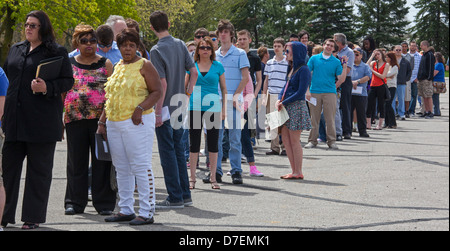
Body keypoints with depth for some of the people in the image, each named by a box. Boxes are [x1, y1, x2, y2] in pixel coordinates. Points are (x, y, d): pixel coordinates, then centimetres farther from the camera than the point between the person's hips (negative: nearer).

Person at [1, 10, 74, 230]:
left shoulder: (57, 52, 0)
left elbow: (67, 81, -4)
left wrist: (47, 87, -20)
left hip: (42, 119, -5)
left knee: (39, 169, 2)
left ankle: (33, 217, 8)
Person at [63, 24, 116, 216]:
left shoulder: (105, 64, 7)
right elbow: (62, 92, 13)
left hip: (101, 119, -1)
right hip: (75, 119, 1)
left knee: (102, 162, 1)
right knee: (76, 162, 5)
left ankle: (104, 203, 9)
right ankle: (75, 202, 13)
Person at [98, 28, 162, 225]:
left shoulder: (144, 65, -2)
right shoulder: (117, 67, 17)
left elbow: (157, 91, -8)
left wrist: (140, 108, -20)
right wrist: (102, 122, 15)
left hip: (137, 123, -7)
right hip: (114, 124, 7)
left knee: (141, 167, -8)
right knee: (122, 169, 10)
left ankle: (147, 212, -6)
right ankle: (126, 210, 17)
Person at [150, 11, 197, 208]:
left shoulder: (156, 50, -14)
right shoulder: (180, 45, 6)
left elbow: (162, 83, -18)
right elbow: (194, 72, 5)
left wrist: (158, 112, -15)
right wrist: (187, 92, 13)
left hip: (166, 107, -7)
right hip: (180, 106, 7)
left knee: (167, 151, -1)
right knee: (178, 150, 14)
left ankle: (175, 198, 0)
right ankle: (185, 195, 17)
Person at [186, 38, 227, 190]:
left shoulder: (218, 66, 5)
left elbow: (224, 88, 9)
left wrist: (224, 109, 2)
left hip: (213, 107, 0)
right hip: (195, 107, 0)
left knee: (213, 143, 4)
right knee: (194, 143, 2)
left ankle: (213, 178, 11)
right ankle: (192, 178, 9)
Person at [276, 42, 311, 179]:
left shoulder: (303, 70, -12)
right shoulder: (292, 68, 15)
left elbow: (301, 93, -17)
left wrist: (284, 103, -14)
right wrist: (279, 100, 1)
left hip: (297, 106, -9)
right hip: (287, 107, 9)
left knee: (294, 140, -5)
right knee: (285, 138, 8)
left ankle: (298, 172, 2)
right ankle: (294, 171, 13)